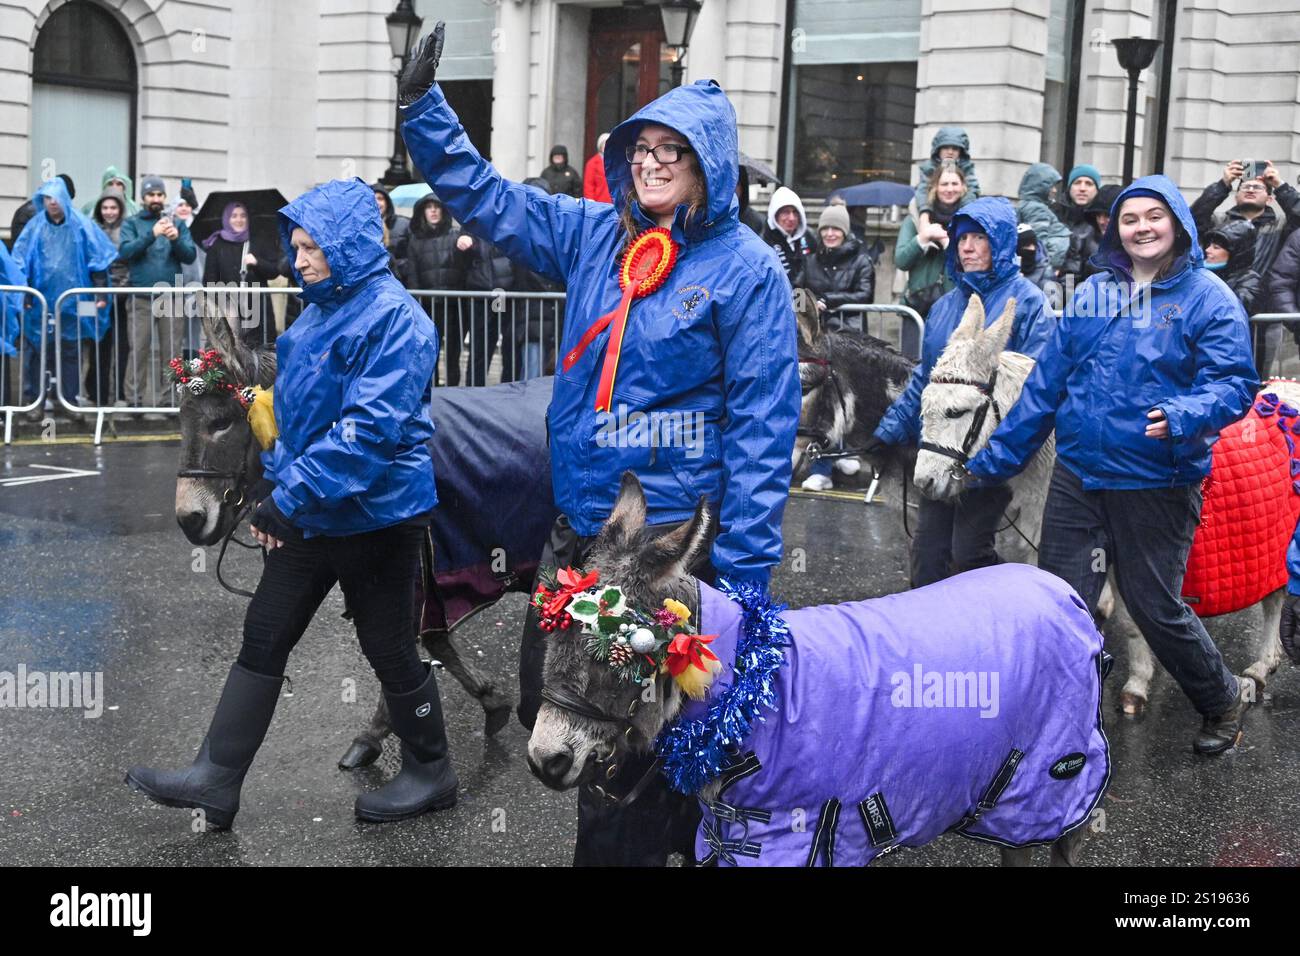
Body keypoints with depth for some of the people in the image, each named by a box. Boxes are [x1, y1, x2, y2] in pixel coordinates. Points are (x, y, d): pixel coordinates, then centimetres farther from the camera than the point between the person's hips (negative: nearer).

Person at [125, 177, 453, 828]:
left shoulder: (393, 317, -19)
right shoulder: (319, 313, 10)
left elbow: (372, 427, -27)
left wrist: (292, 494, -25)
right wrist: (273, 479, 8)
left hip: (375, 515, -9)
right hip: (311, 513, 9)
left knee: (389, 650, 5)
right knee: (263, 639, 8)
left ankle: (431, 773, 25)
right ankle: (215, 779, 15)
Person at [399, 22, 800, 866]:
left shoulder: (746, 271, -11)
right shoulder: (594, 236, 6)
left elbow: (762, 426, -13)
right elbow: (484, 196, 15)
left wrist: (741, 576, -16)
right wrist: (423, 103, 4)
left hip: (674, 535, -6)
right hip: (578, 525, 7)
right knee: (544, 706, 16)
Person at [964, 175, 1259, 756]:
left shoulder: (1207, 298, -4)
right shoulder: (1092, 295, 9)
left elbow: (1234, 382, -13)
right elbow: (1046, 382, 12)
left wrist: (1185, 415, -34)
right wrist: (998, 457, 11)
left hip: (1156, 483, -4)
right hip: (1077, 474, 4)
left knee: (1157, 608, 6)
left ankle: (1223, 700, 32)